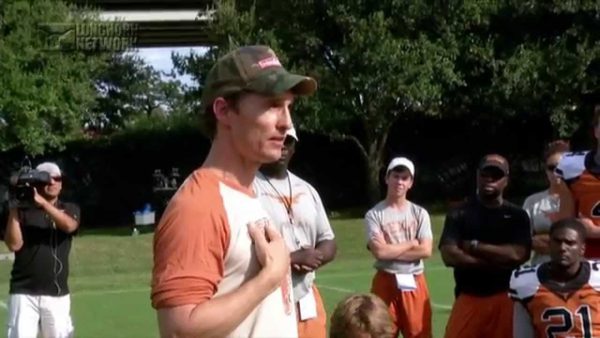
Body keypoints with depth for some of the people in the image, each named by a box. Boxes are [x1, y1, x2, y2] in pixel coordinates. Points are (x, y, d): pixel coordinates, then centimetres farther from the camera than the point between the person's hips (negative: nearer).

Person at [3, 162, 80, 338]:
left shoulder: (70, 209, 8)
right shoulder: (23, 211, 3)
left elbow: (69, 225, -15)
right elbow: (14, 245, -10)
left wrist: (43, 202, -25)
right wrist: (13, 210, -16)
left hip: (57, 294, 2)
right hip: (24, 292, -2)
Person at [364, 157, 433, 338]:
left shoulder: (420, 213, 7)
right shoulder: (374, 214, -3)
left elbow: (426, 250, -6)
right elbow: (380, 251, -15)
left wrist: (391, 250, -9)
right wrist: (411, 244, -5)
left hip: (415, 284, 3)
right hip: (386, 283, -3)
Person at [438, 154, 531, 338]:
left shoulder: (517, 215, 5)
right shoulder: (459, 214, 3)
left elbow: (517, 255, -10)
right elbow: (449, 256, -10)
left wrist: (475, 247, -9)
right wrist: (499, 260, -12)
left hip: (505, 300, 1)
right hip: (468, 299, 0)